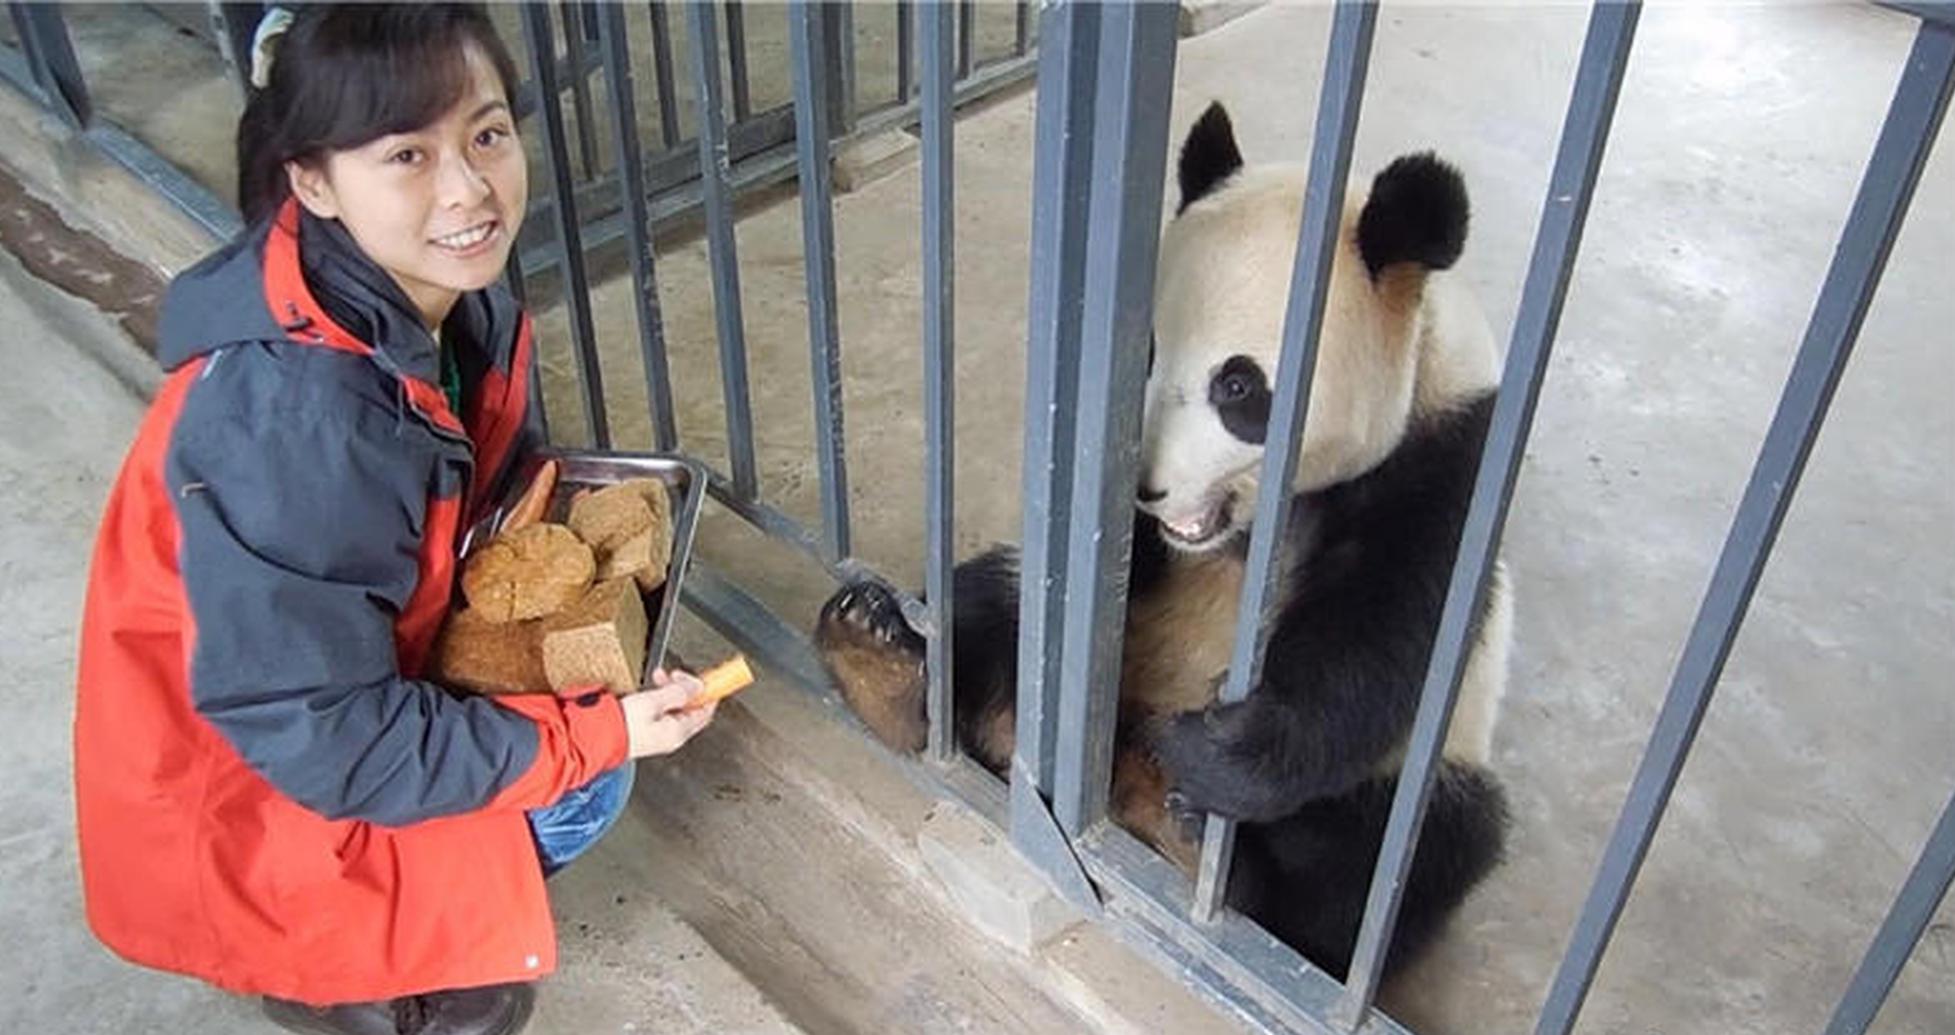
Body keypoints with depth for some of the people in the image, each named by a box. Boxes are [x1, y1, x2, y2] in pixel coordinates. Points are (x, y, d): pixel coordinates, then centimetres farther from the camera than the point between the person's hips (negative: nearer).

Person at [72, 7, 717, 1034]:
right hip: (237, 798, -7)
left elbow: (497, 493, 3)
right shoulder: (288, 419, -34)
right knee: (575, 790, -15)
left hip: (360, 666, 7)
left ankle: (414, 920, 13)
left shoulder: (458, 305, -11)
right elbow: (323, 736, -29)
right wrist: (597, 735, -24)